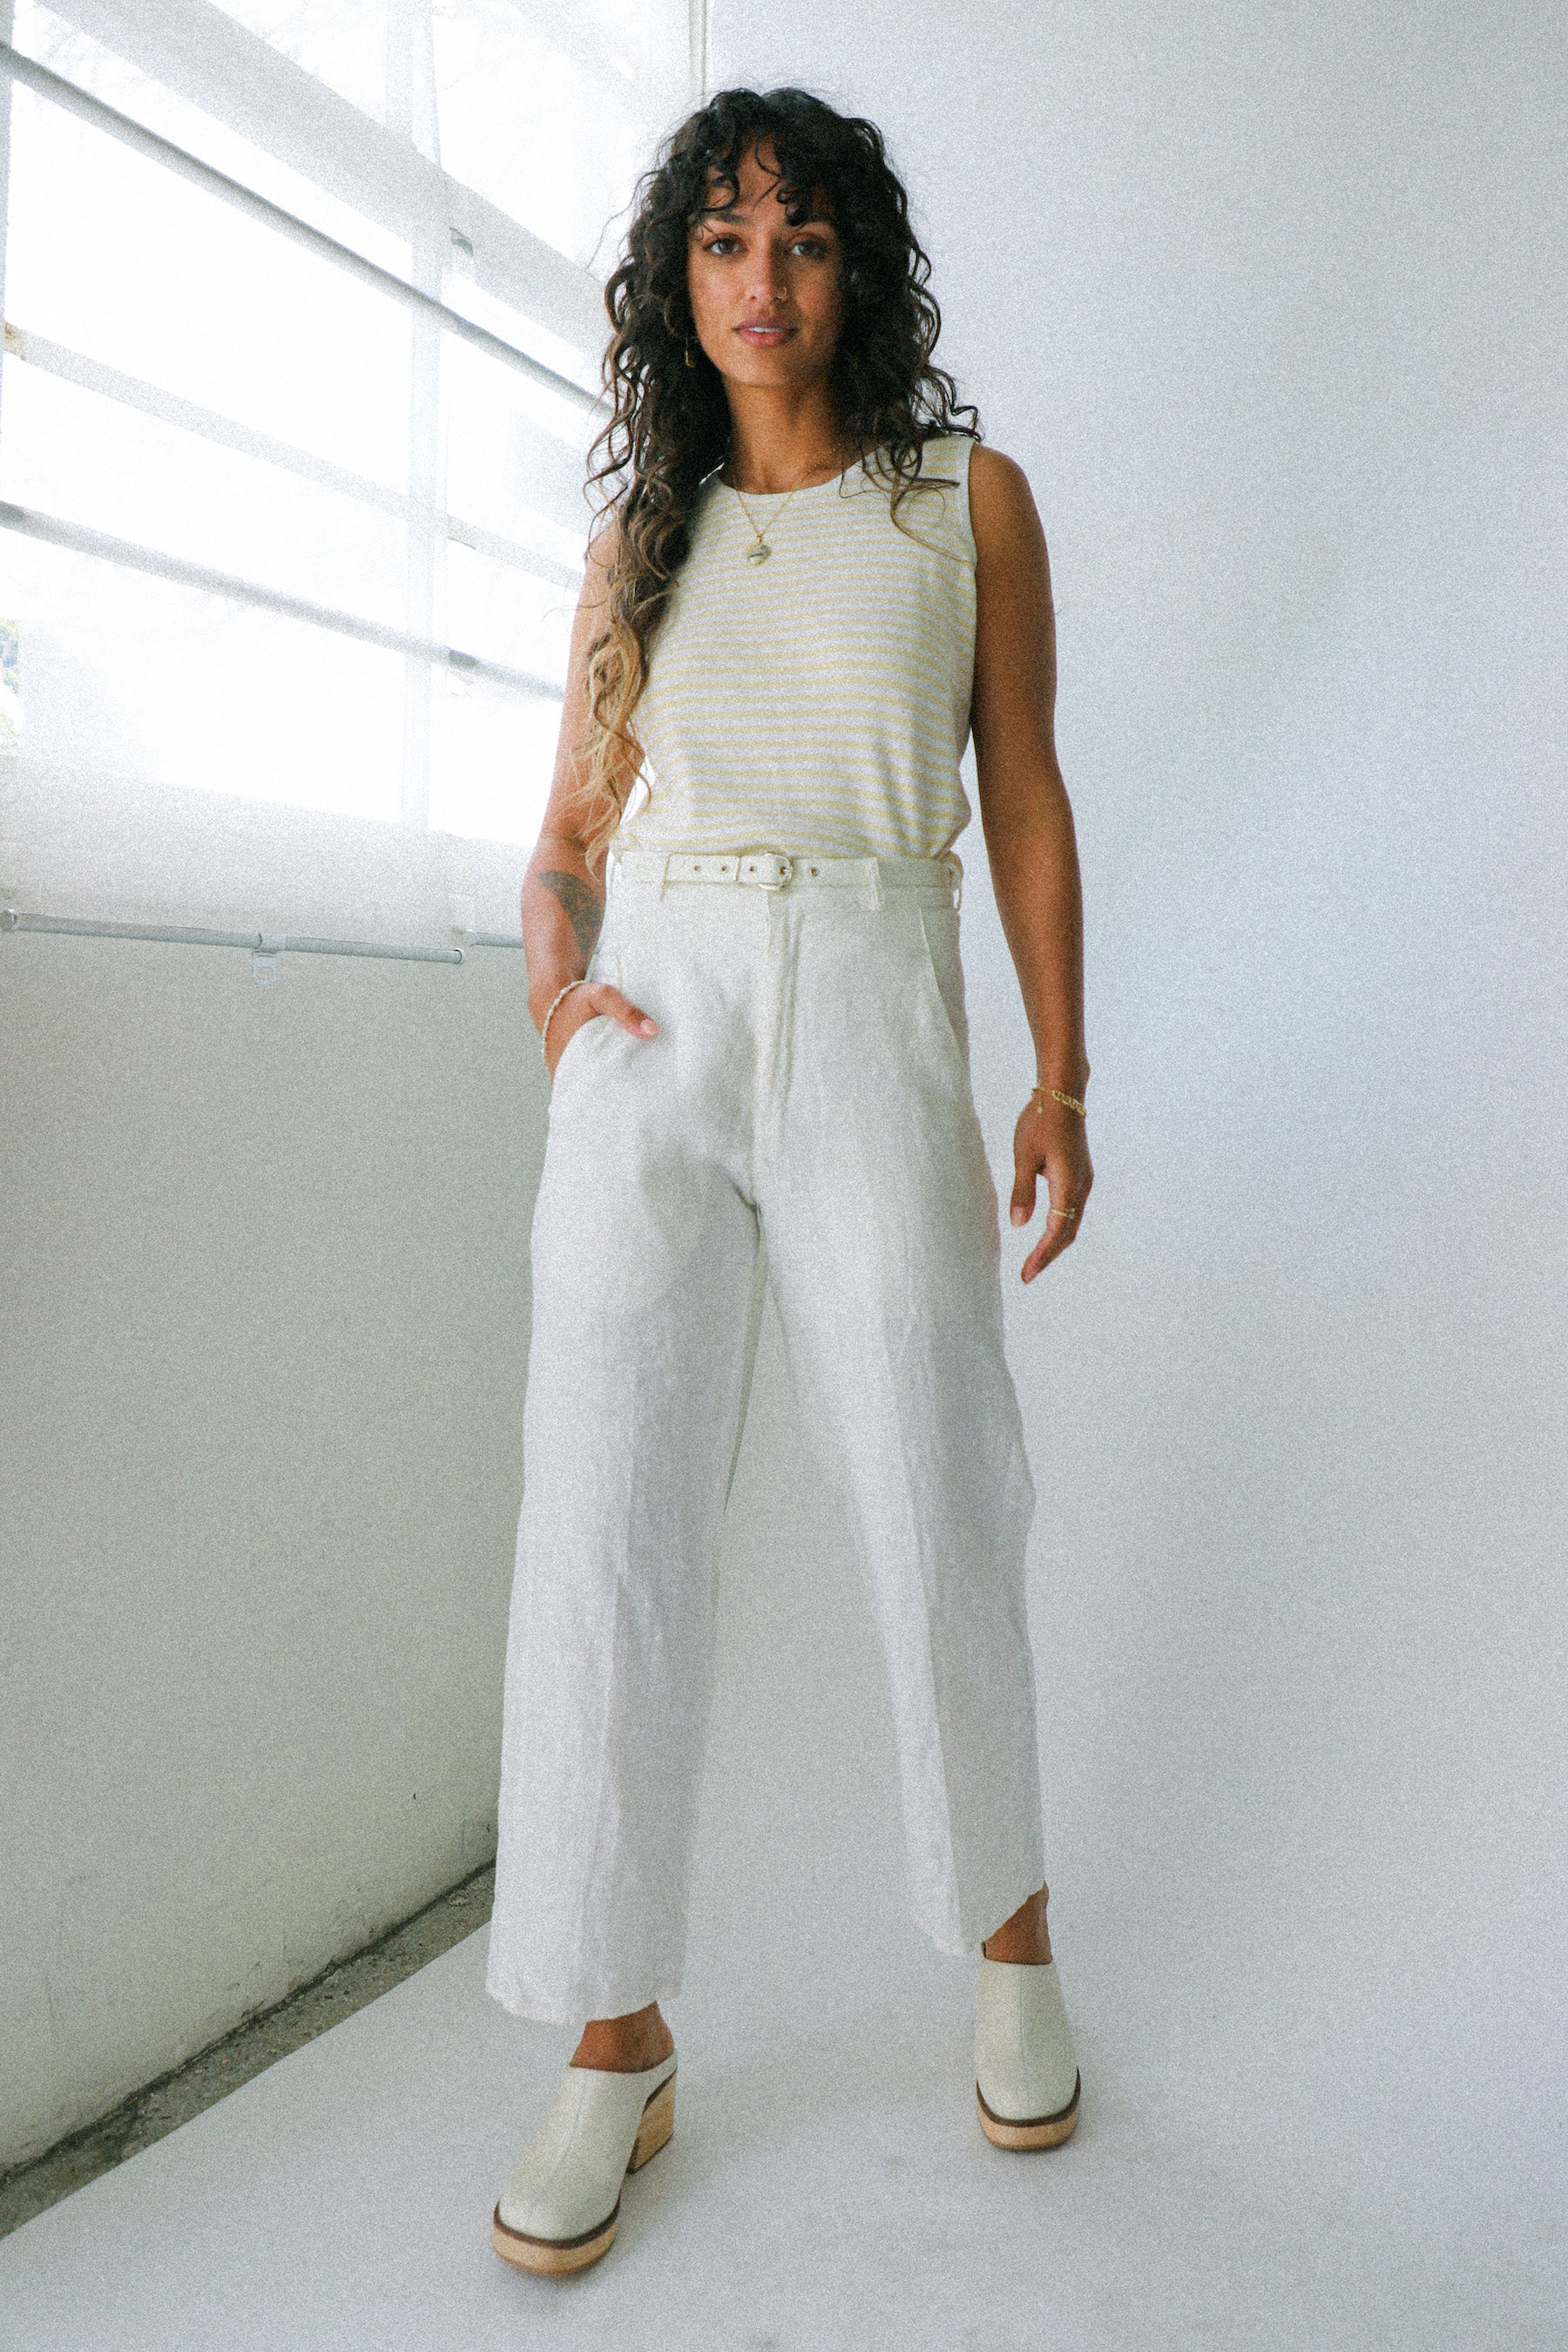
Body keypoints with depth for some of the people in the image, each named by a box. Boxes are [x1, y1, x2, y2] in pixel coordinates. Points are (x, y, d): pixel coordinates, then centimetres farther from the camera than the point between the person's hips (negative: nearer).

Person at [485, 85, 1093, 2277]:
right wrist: (553, 987, -3)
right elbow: (572, 820, 17)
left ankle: (1008, 1931, 27)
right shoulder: (639, 532, 17)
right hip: (652, 1032, 2)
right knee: (608, 1525, -4)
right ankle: (616, 2042, 10)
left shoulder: (968, 498, 11)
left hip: (871, 1025, -1)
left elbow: (1025, 800, 9)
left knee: (941, 1515, 0)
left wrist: (1062, 1082, 3)